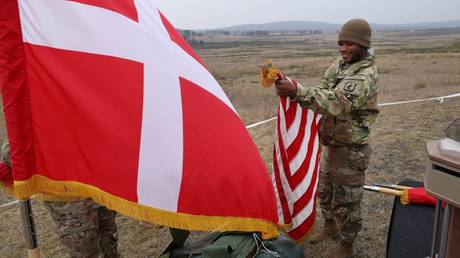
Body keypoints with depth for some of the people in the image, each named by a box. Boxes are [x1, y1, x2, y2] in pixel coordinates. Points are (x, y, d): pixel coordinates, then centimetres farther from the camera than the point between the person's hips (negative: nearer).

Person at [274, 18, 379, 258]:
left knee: (345, 199, 7)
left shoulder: (364, 77, -25)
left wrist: (296, 92, -48)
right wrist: (294, 91, -15)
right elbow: (323, 91, 5)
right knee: (324, 189, 23)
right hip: (329, 143, 8)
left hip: (349, 149, -8)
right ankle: (330, 225, 47)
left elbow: (335, 103, -38)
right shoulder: (340, 63, 3)